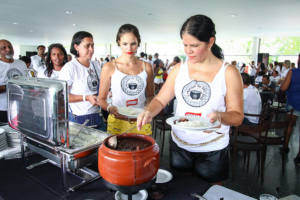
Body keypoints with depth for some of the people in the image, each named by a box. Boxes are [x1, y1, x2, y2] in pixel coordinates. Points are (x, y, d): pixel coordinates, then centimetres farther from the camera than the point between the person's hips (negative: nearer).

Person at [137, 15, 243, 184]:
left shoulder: (229, 73, -9)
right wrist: (149, 112, -19)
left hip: (213, 151, -2)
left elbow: (238, 116, -8)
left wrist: (220, 116, -28)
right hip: (179, 146, 3)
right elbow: (160, 100, 1)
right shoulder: (179, 69, 0)